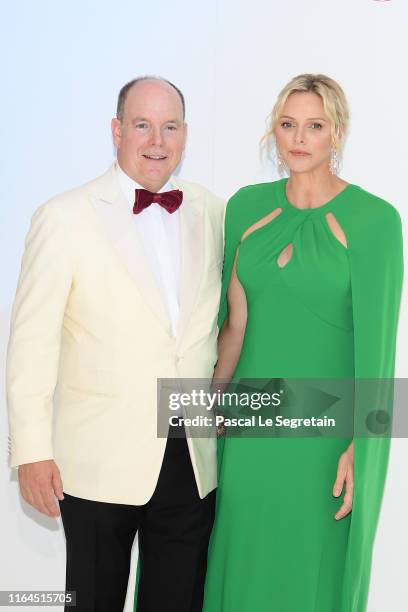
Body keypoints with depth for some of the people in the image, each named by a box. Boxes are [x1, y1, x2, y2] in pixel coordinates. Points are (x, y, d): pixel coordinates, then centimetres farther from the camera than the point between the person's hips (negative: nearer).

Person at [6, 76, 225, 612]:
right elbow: (32, 341, -8)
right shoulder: (64, 217, -8)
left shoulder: (213, 213, 4)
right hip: (100, 461, -3)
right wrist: (32, 450, -10)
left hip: (194, 459, 4)